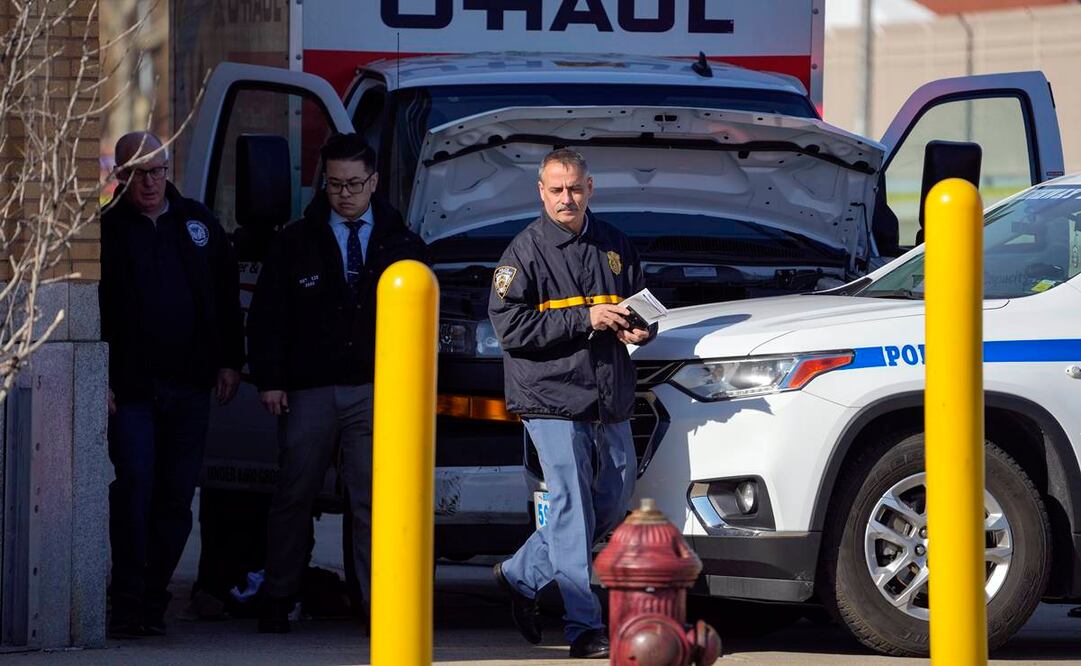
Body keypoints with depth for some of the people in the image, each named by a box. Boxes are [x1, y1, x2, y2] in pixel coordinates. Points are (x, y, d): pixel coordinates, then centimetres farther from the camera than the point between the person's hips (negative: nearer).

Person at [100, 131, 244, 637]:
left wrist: (229, 362, 11)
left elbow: (226, 297, 18)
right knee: (134, 485, -14)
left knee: (177, 495, 3)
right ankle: (129, 601, -12)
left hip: (189, 385, 4)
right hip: (130, 385, -4)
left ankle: (152, 600, 11)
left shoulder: (198, 224, 13)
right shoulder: (105, 229, 1)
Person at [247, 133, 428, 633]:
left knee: (374, 501, -6)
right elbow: (267, 316, 7)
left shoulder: (402, 245, 11)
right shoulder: (296, 243, 9)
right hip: (308, 391, 0)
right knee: (293, 497, 4)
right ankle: (277, 601, 13)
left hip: (377, 392, 0)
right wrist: (270, 380, -3)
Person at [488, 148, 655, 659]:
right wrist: (584, 318, -16)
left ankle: (521, 575, 27)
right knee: (572, 511, -9)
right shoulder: (526, 252, -4)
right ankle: (584, 627, -8)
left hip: (609, 402, 6)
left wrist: (640, 329, 0)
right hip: (552, 400, -6)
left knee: (613, 502, 11)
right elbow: (510, 325, -12)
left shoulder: (613, 246, 13)